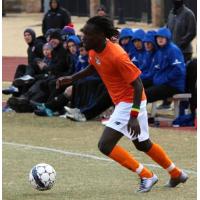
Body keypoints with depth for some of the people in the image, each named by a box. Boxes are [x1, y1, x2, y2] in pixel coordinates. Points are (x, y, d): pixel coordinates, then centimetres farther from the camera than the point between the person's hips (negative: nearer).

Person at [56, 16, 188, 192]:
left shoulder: (117, 56, -29)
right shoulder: (94, 51, -3)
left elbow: (138, 85, -25)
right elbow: (92, 68, 22)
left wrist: (134, 116, -29)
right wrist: (71, 78, 8)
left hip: (129, 103, -9)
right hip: (123, 102, 9)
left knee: (105, 145, -13)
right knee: (143, 144, 23)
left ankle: (146, 176, -2)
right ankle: (177, 175, 40)